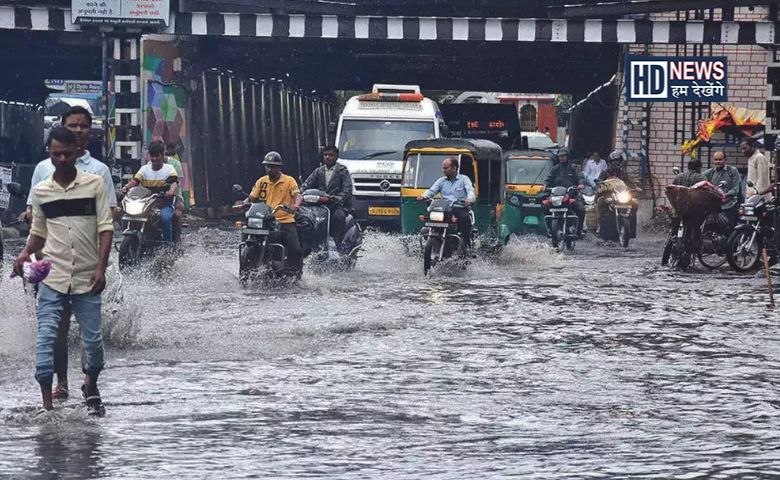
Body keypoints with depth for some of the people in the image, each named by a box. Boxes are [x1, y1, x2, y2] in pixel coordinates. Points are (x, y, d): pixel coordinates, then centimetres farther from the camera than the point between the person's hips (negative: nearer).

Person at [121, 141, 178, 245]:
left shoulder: (169, 168, 3)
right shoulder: (144, 169, 11)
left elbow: (174, 182, -14)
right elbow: (136, 180, -4)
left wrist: (171, 191, -38)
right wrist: (126, 187, -27)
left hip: (164, 204, -3)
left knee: (165, 217, -34)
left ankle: (168, 242, -22)